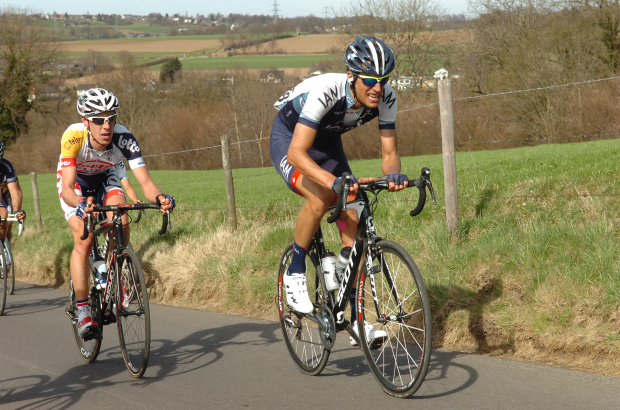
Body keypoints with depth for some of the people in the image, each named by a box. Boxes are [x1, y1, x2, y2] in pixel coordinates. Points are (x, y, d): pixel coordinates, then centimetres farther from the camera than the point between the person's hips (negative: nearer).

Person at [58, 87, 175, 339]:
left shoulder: (124, 139, -32)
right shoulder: (73, 137, -37)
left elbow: (145, 182, -37)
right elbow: (67, 189, -43)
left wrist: (159, 198, -59)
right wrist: (81, 204, -65)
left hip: (105, 179, 2)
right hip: (76, 182, -2)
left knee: (121, 225, -25)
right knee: (83, 240, -22)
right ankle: (83, 310, -11)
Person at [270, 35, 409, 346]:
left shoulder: (386, 98, -23)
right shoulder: (325, 92, -39)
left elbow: (389, 151, -16)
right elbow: (297, 153, -44)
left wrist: (393, 175, -39)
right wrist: (334, 181, -58)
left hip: (328, 143, 5)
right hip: (289, 139, -5)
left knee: (352, 221, -8)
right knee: (320, 198, -34)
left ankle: (355, 319, 0)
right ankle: (295, 273, -9)